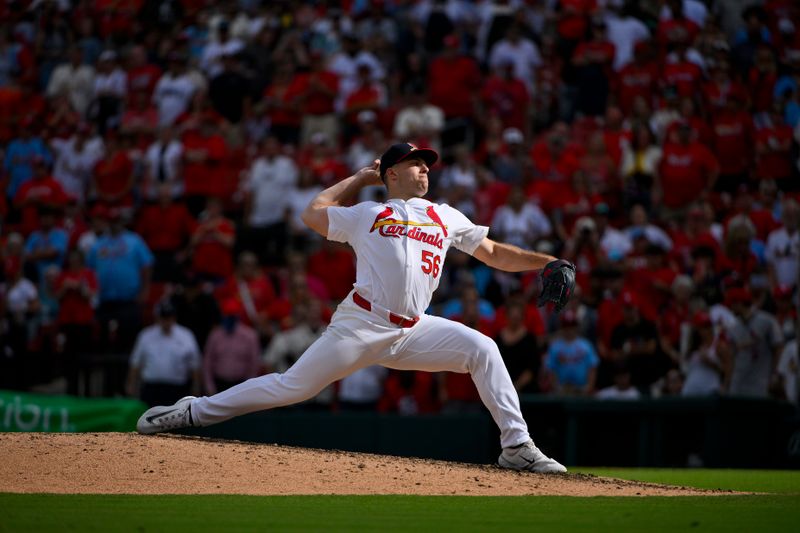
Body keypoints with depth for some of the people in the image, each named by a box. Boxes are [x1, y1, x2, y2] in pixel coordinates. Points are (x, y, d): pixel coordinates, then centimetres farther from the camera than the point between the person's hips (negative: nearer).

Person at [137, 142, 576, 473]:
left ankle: (517, 446, -13)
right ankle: (191, 412, 4)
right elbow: (313, 214, 18)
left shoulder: (445, 218, 19)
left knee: (481, 349, -15)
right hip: (361, 325, -3)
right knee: (291, 387, -7)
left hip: (412, 333, 3)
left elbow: (493, 252, 19)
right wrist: (361, 177, 24)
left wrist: (544, 263, 6)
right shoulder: (367, 214, 12)